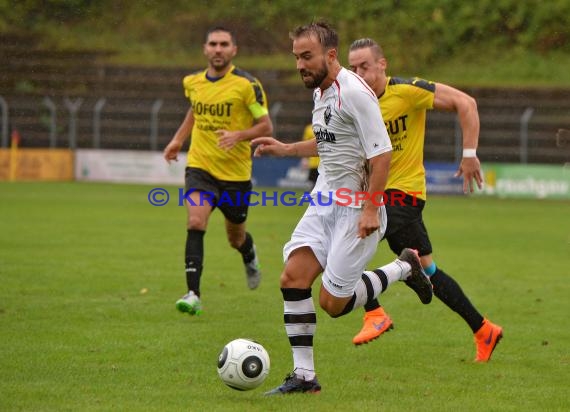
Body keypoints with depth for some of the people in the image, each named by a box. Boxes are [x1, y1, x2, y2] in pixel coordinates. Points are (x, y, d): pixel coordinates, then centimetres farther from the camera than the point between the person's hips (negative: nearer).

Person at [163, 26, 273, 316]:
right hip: (200, 167, 2)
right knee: (195, 222, -23)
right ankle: (193, 295, -24)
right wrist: (178, 139, 19)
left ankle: (250, 257, 53)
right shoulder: (192, 82, 4)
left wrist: (238, 135, -25)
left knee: (236, 238, 14)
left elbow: (266, 126, -8)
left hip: (235, 172, -2)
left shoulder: (246, 84, -11)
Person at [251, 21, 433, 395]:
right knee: (293, 276, -8)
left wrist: (371, 209, -23)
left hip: (356, 207, -8)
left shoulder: (354, 92, -19)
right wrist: (285, 149, 20)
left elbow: (382, 154, -20)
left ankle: (404, 268, 17)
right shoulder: (321, 92, 11)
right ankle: (303, 375, -2)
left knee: (334, 302, -7)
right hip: (325, 200, 8)